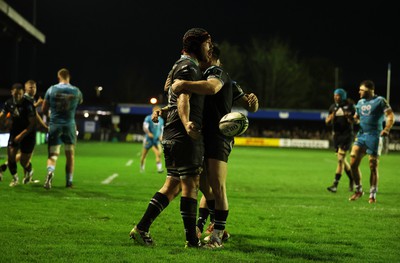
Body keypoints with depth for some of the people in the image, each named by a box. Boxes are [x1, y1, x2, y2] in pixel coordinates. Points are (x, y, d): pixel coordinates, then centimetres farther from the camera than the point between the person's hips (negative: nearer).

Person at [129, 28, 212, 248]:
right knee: (190, 184, -8)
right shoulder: (188, 67, -9)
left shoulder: (186, 66, 25)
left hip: (172, 136, 10)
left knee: (173, 185, 9)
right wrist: (186, 124, -41)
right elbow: (183, 99, -25)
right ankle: (192, 239, -7)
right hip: (185, 136, -10)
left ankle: (141, 229, 6)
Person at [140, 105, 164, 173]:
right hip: (148, 140, -3)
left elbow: (162, 129, 19)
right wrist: (149, 133, -37)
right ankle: (142, 167, 30)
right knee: (144, 155, 8)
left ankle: (159, 168, -22)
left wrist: (161, 136, -1)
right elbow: (145, 127, -18)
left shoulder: (161, 120, 8)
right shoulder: (148, 118, -9)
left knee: (158, 153, -18)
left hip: (156, 140, 3)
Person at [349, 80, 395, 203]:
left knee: (373, 166, -1)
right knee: (353, 163, -4)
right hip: (361, 135, 6)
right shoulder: (360, 102, 17)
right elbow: (356, 118, 28)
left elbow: (390, 116, -9)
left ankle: (372, 195, 9)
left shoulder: (380, 101, -3)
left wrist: (386, 129, -25)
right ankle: (358, 190, 11)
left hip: (374, 136, -6)